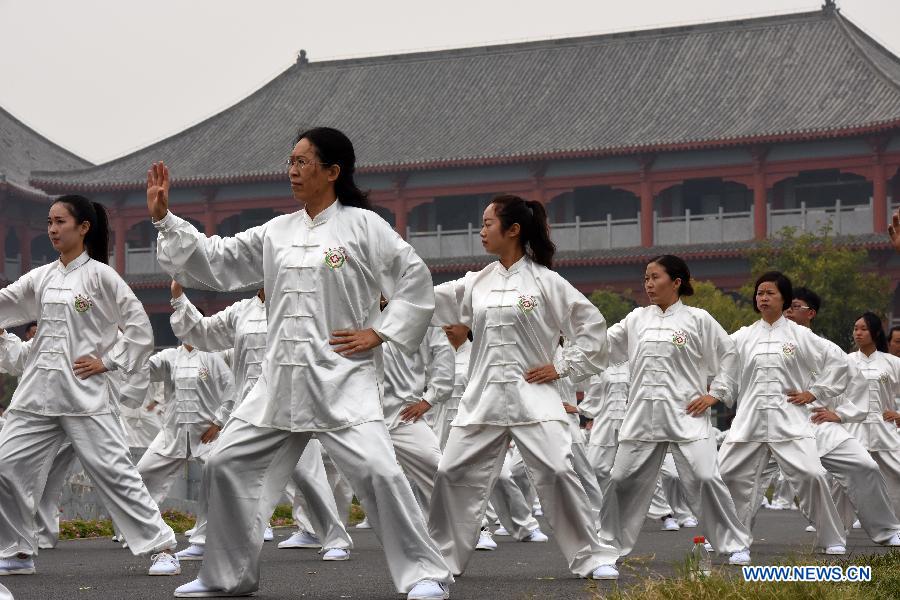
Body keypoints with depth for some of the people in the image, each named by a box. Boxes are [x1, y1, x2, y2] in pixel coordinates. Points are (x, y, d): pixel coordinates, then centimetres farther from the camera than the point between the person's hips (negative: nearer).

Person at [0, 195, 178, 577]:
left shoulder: (100, 275, -3)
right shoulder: (41, 278, 13)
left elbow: (139, 327, -4)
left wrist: (107, 361, -8)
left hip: (84, 393, -6)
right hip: (38, 391, 6)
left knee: (113, 470, -8)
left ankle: (161, 547, -2)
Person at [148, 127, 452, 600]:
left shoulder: (363, 225, -4)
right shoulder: (277, 232, 12)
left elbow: (415, 279, -5)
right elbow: (216, 261, 13)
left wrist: (378, 332, -9)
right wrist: (164, 218, 7)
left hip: (342, 378, -6)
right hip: (282, 379, 6)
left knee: (375, 469, -19)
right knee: (229, 463, 7)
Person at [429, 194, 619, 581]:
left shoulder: (544, 281, -3)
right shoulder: (477, 283, 10)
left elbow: (592, 324, -1)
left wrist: (563, 368, -6)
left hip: (533, 396, -5)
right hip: (483, 398, 5)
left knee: (557, 472, -13)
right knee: (454, 474, 3)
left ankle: (592, 558, -3)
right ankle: (443, 557, 16)